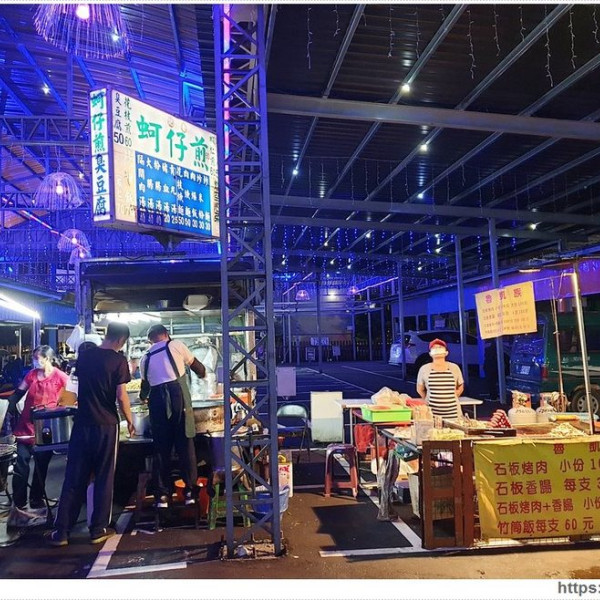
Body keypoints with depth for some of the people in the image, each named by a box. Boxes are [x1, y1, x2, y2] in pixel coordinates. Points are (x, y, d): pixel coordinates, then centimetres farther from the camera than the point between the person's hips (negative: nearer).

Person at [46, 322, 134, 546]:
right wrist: (130, 421, 0)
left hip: (82, 423, 4)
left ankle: (61, 532, 12)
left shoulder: (84, 355, 6)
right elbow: (121, 396, -13)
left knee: (74, 478, 9)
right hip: (106, 425, -4)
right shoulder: (118, 360, -10)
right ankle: (98, 529, 14)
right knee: (104, 478, 7)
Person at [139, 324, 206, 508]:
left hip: (157, 400, 3)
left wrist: (144, 397, 56)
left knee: (161, 448, 10)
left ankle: (162, 495, 12)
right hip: (177, 396, -3)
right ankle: (190, 491, 7)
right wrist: (203, 373, 43)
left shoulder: (146, 358, 20)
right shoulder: (176, 345, 10)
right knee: (185, 444, 4)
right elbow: (198, 368, 18)